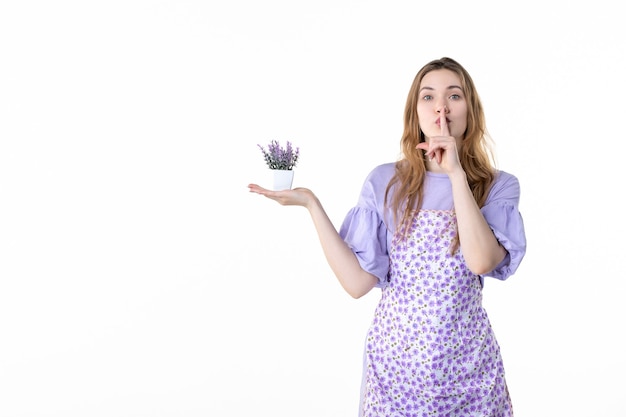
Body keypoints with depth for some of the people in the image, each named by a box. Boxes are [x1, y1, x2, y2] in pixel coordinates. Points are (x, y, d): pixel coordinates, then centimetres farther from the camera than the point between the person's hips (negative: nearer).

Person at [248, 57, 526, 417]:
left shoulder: (498, 187, -3)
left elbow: (482, 261, -21)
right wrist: (310, 203, -13)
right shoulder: (385, 182, -2)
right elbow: (358, 282, -9)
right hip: (394, 357, 0)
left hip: (467, 362, 0)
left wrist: (456, 175, -20)